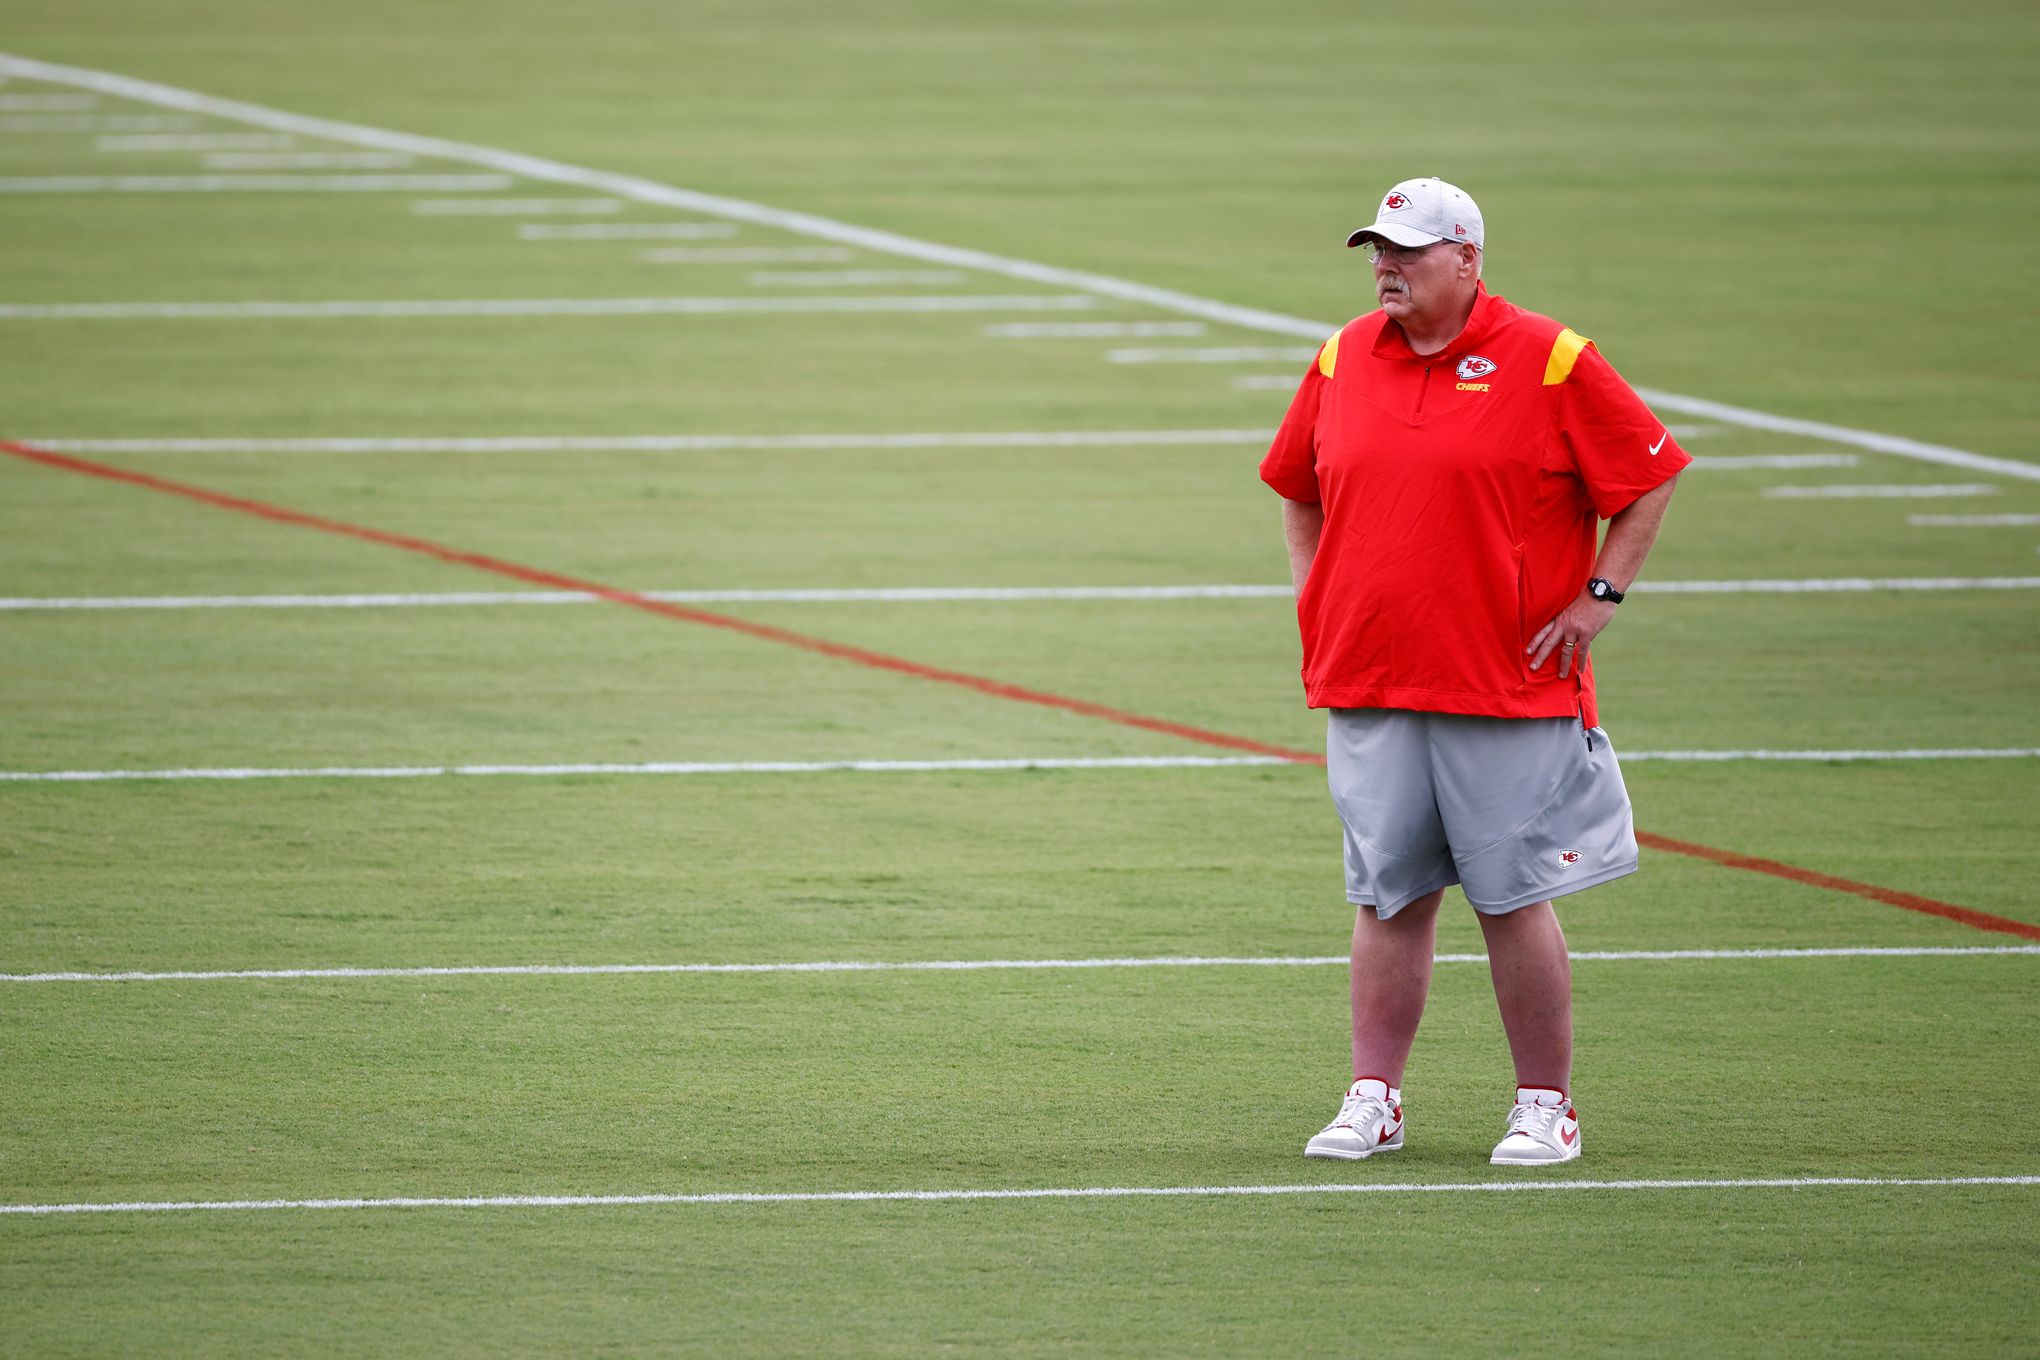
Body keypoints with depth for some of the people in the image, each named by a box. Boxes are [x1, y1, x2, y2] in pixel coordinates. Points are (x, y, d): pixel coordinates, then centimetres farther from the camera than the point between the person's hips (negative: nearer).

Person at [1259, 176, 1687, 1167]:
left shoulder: (1548, 361, -4)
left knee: (1513, 897, -2)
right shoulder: (1343, 361, 10)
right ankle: (1373, 1098, 11)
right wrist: (1317, 600, 14)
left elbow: (1649, 478, 1)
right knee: (1388, 897, 6)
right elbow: (1298, 489, 25)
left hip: (1508, 688, -4)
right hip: (1367, 682, 4)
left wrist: (1597, 598, -3)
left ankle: (1545, 1105, 7)